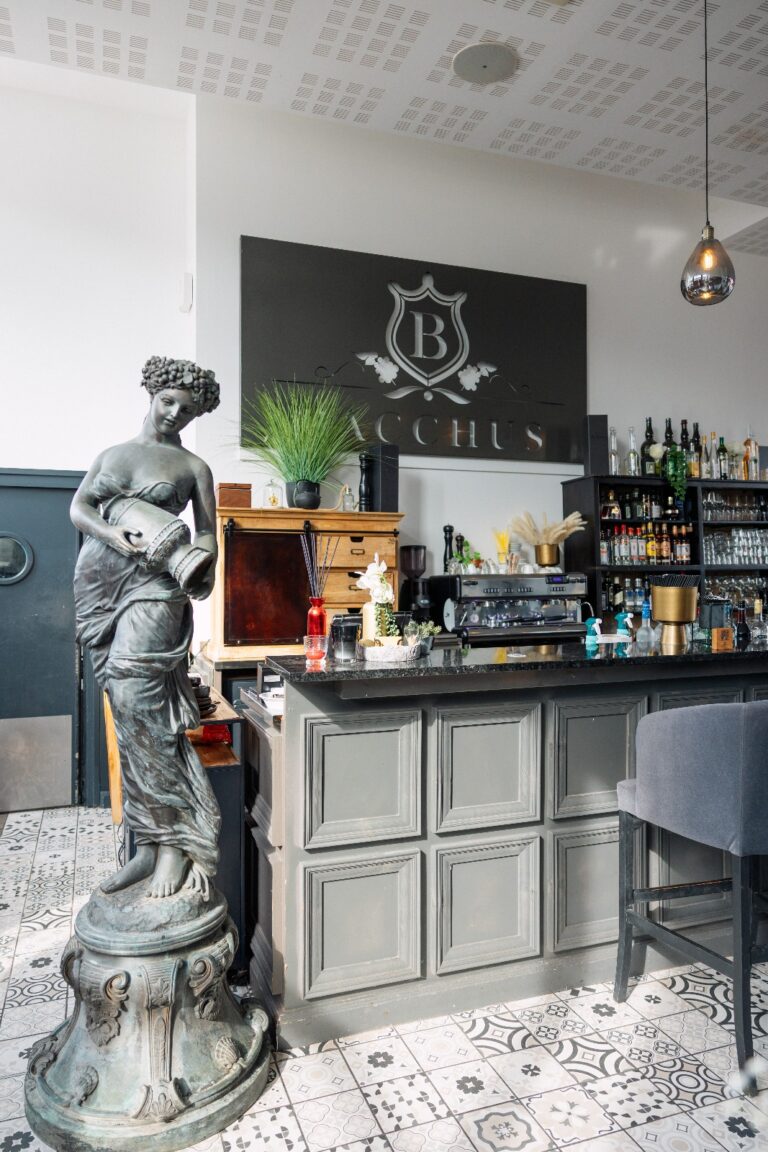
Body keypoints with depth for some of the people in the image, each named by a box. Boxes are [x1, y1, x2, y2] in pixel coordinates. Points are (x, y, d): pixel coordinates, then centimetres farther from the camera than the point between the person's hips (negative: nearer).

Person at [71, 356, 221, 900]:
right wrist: (116, 534, -12)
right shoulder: (112, 454, 20)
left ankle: (175, 840, -10)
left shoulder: (194, 467, 11)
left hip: (153, 586, -4)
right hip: (99, 580, 4)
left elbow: (207, 530, 5)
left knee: (138, 697, -18)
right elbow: (79, 507, 9)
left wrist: (205, 568, -17)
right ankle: (154, 844, 7)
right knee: (131, 710, 2)